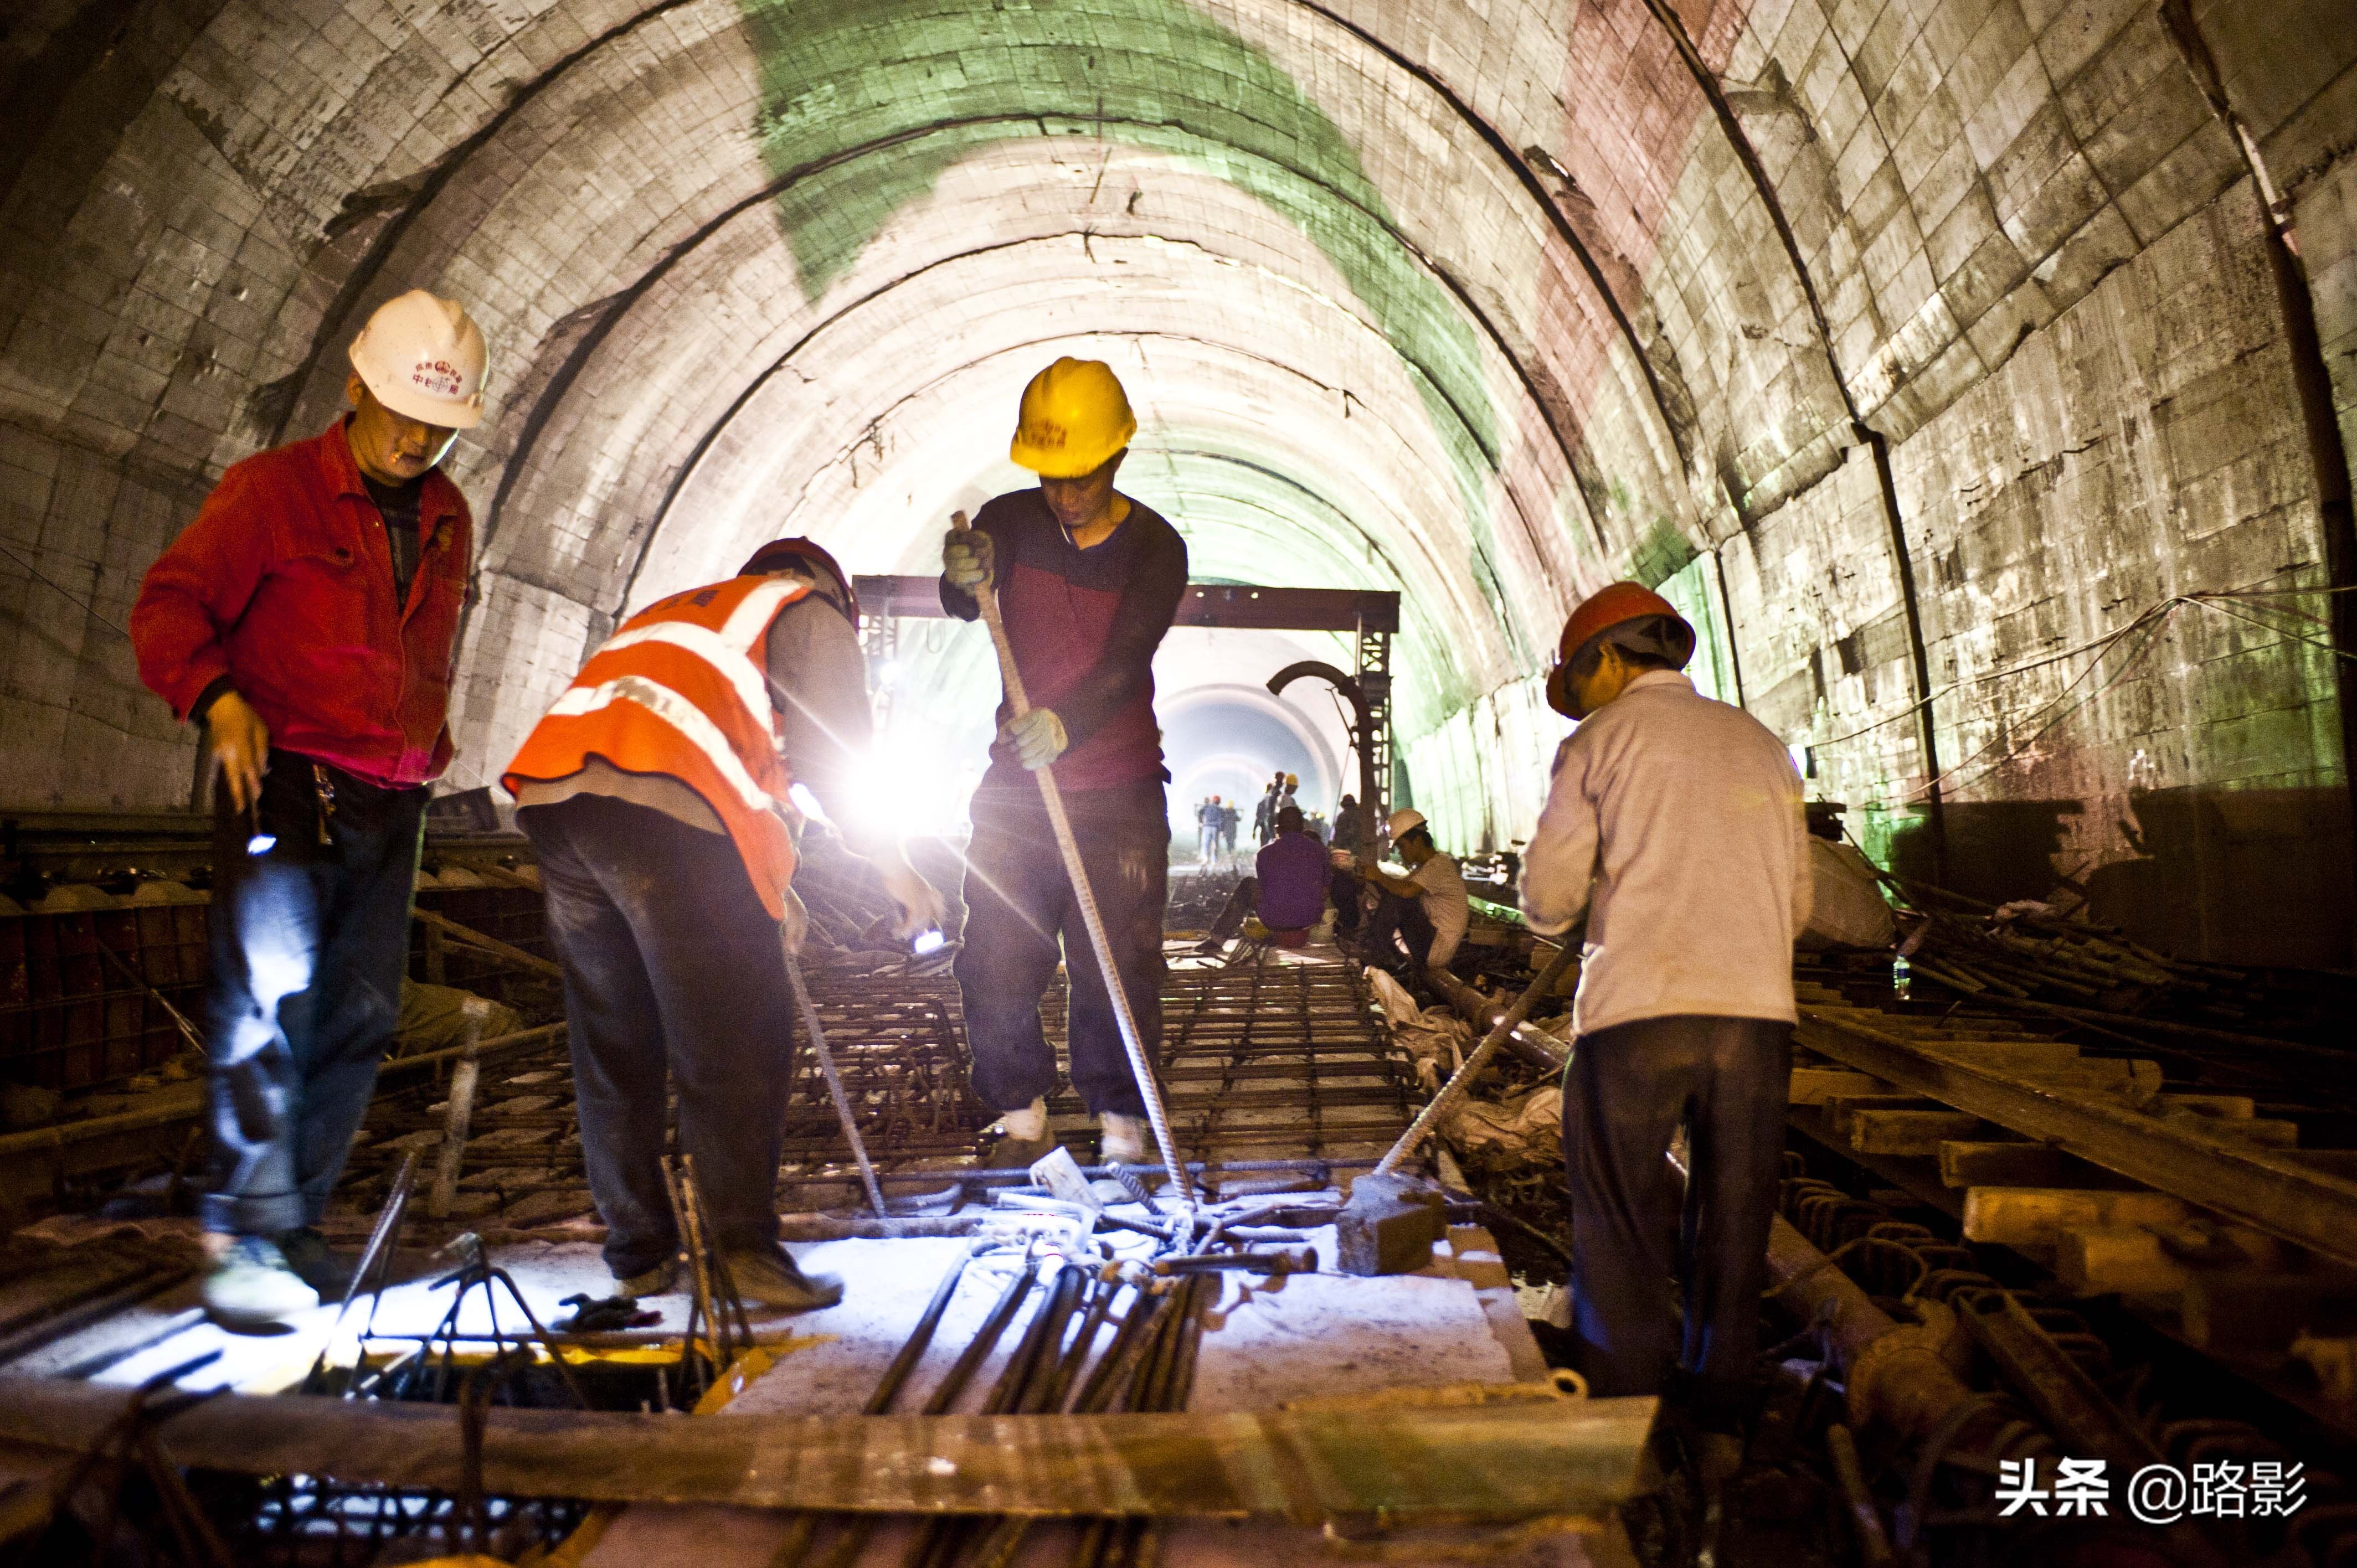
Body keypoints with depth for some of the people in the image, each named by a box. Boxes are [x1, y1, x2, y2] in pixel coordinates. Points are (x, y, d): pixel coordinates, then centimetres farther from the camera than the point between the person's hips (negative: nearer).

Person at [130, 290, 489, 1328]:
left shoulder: (447, 519, 16)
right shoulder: (273, 488, 0)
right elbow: (169, 605, -3)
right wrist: (216, 698, -20)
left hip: (390, 802, 5)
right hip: (283, 776, -5)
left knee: (361, 1015, 4)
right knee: (268, 993, -13)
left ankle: (295, 1222, 15)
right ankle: (244, 1233, -5)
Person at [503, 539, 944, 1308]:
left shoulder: (675, 610, 38)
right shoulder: (810, 612, 17)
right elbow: (832, 754, 5)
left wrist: (765, 883, 39)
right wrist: (895, 866, 15)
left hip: (549, 792, 8)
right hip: (658, 811, -7)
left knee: (612, 1045, 13)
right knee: (739, 1045, -1)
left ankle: (639, 1254, 21)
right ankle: (746, 1251, -2)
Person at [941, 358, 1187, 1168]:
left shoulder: (1155, 547, -8)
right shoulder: (1011, 521, 0)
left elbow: (1127, 662, -21)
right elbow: (964, 607, -16)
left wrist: (1064, 724, -39)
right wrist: (964, 579, -40)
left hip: (1120, 791, -2)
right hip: (1018, 785, 3)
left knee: (1116, 963, -3)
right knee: (995, 961, 1)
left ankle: (1121, 1125, 14)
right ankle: (1023, 1117, 19)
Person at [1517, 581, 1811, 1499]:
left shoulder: (1602, 740, 3)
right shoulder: (1761, 745, 17)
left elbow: (1547, 898, -1)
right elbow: (1797, 903, 18)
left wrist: (1571, 907, 21)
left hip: (1639, 1010, -4)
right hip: (1757, 1010, 5)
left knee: (1624, 1233, 7)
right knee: (1734, 1224, 16)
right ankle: (1719, 1425, 25)